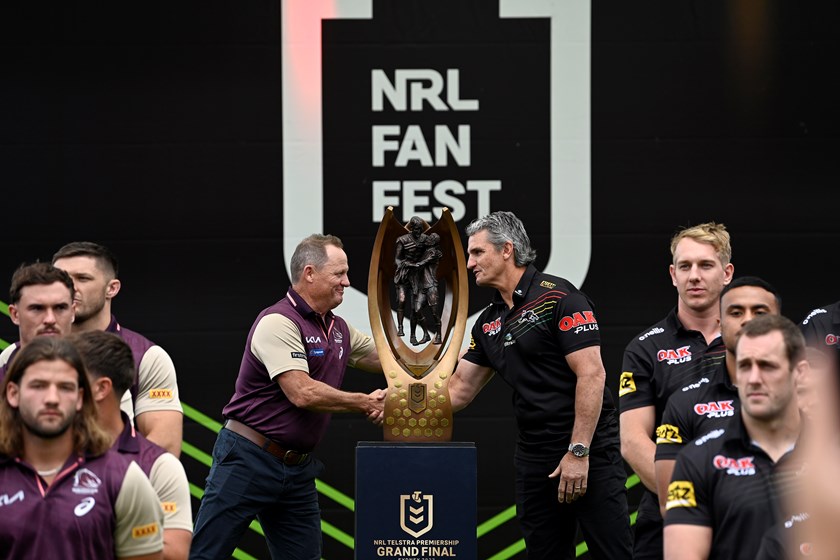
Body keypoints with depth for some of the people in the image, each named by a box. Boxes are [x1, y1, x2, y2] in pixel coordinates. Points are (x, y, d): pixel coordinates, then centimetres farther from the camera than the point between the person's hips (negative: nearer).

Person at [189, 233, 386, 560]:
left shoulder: (339, 330, 12)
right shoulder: (278, 323, -15)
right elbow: (303, 393, -23)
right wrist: (366, 404, -13)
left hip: (298, 469, 8)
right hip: (249, 459, -8)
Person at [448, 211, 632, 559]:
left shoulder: (558, 297, -10)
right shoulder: (489, 322, 15)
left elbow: (591, 374, -16)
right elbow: (459, 390, 17)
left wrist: (578, 452, -20)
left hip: (590, 452, -8)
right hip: (533, 459, 8)